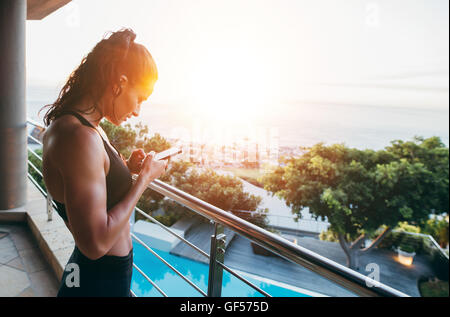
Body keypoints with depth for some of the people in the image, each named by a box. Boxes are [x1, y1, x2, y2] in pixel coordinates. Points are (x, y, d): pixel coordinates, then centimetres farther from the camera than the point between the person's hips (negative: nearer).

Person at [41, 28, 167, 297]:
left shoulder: (66, 124, 2)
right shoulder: (80, 136, -29)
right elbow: (95, 243, -29)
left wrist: (127, 168, 1)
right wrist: (144, 178, -21)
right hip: (100, 283, -9)